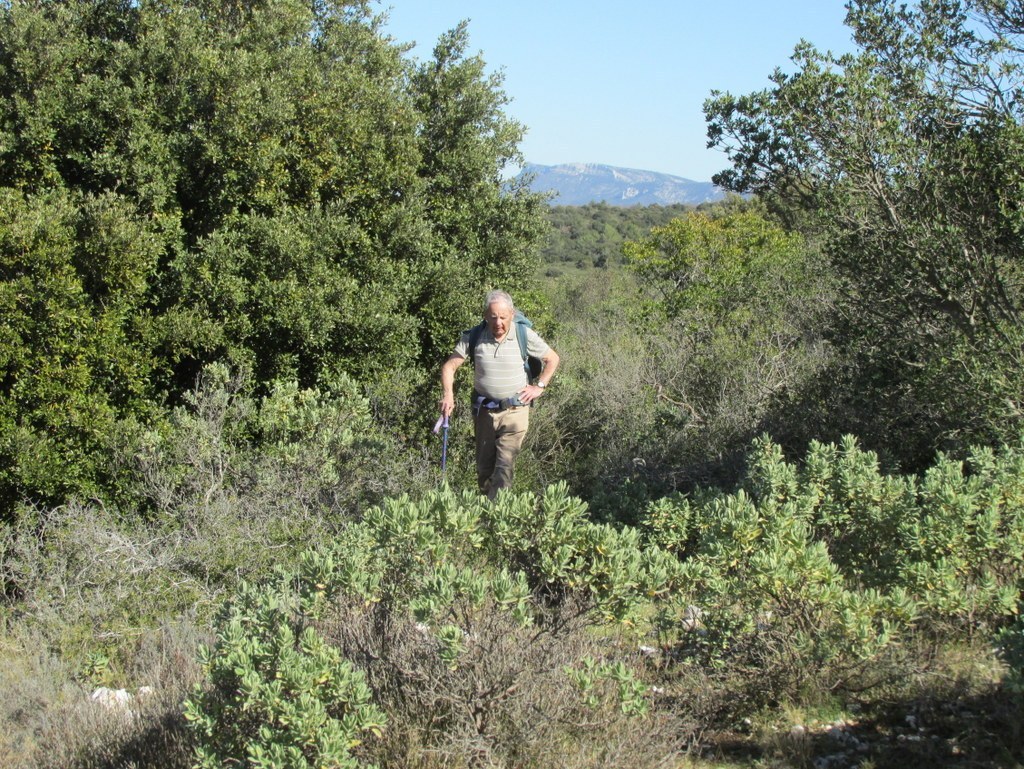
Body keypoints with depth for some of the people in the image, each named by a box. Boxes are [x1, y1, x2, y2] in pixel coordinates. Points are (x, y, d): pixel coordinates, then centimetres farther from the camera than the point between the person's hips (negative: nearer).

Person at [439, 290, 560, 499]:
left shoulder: (526, 336, -9)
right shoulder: (473, 337, -6)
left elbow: (552, 359, 6)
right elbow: (449, 366, -1)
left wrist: (539, 387, -1)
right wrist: (448, 394, -17)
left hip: (515, 410, -3)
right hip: (484, 410, 3)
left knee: (505, 465, -14)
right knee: (484, 466, 13)